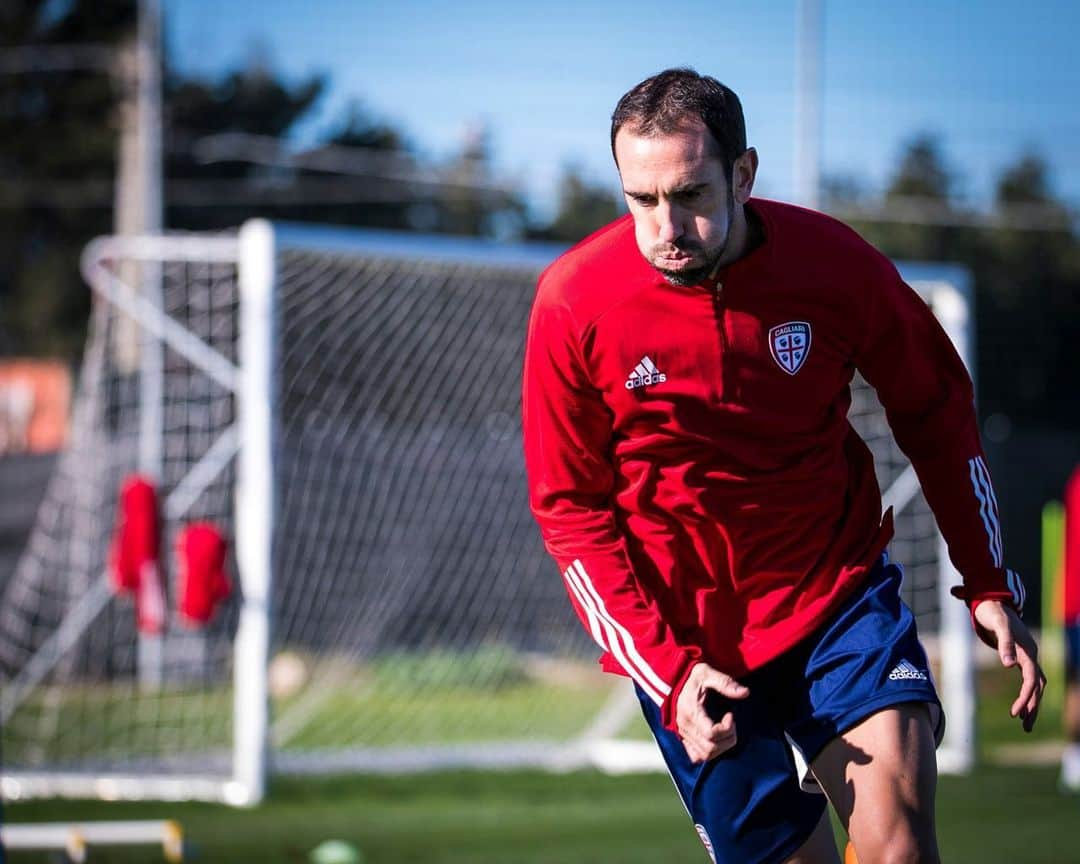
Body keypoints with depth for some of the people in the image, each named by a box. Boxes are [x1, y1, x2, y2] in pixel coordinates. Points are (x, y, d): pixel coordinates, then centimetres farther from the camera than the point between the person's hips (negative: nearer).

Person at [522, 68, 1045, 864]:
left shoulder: (834, 263, -12)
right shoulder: (574, 304, -13)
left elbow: (937, 410, 6)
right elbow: (571, 506, -4)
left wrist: (990, 588, 5)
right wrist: (668, 672, -13)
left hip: (840, 590, 0)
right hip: (687, 640, 0)